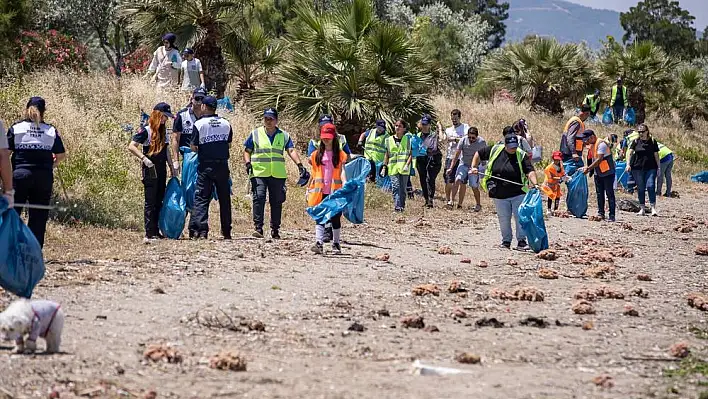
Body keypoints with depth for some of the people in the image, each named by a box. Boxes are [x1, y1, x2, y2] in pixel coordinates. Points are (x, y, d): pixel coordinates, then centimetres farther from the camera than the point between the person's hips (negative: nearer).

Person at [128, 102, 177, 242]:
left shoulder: (163, 131, 12)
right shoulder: (146, 130, -11)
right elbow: (131, 146, -16)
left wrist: (172, 167, 17)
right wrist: (144, 158, -24)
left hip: (161, 170, 8)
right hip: (150, 170, -8)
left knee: (159, 201, 10)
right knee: (150, 203, -6)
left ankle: (156, 231, 16)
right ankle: (149, 234, -6)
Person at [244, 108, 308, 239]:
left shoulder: (284, 136, 11)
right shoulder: (255, 134, 8)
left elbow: (291, 151, 3)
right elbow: (247, 151, 11)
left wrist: (299, 165, -10)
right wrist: (248, 163, -8)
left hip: (278, 174, 2)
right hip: (259, 173, -2)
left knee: (277, 201, 4)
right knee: (259, 198, -15)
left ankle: (275, 230, 12)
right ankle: (258, 228, -15)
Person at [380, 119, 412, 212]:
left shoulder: (408, 139, 7)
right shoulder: (389, 140, 13)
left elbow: (411, 154, 4)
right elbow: (387, 155, 17)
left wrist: (407, 165, -9)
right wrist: (384, 167, 9)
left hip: (404, 169, -1)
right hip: (393, 168, 1)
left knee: (402, 188, 0)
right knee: (395, 187, -13)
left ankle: (402, 206, 8)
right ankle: (397, 206, -21)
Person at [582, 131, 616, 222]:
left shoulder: (601, 144, -19)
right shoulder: (592, 145, 10)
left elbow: (599, 160, -24)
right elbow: (592, 159, 15)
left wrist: (588, 168, -23)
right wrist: (588, 168, 0)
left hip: (607, 172, -9)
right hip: (598, 173, 9)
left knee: (609, 194, -7)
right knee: (599, 194, 11)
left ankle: (612, 216, -7)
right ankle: (601, 213, 17)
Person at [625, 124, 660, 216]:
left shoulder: (653, 142, 5)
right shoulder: (636, 142, 5)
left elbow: (656, 155, 8)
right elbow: (630, 153, -3)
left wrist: (658, 167, 4)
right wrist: (628, 164, -17)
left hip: (651, 168, -1)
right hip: (638, 168, 1)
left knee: (650, 186, -13)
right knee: (640, 189, 5)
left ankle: (653, 208, -12)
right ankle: (642, 209, 13)